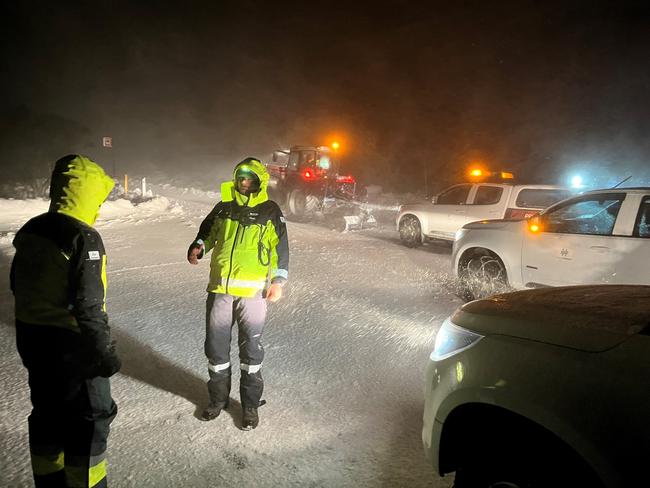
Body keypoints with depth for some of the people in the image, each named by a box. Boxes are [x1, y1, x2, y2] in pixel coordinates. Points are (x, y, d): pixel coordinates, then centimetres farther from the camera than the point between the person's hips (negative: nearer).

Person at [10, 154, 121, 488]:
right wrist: (105, 352, -17)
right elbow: (88, 306, -25)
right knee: (89, 417, 8)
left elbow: (19, 286, 14)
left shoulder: (30, 231, 4)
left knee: (47, 410, 22)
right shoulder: (83, 238, -22)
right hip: (71, 345, -8)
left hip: (31, 341, 8)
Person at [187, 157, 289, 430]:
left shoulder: (270, 211, -1)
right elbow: (207, 231, 21)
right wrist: (198, 247, -1)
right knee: (216, 346, 11)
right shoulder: (224, 207, 8)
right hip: (220, 289, 3)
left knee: (251, 348, 7)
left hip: (253, 291, -3)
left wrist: (278, 280, -7)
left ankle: (250, 404, 23)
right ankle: (218, 398, 31)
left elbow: (281, 246, 1)